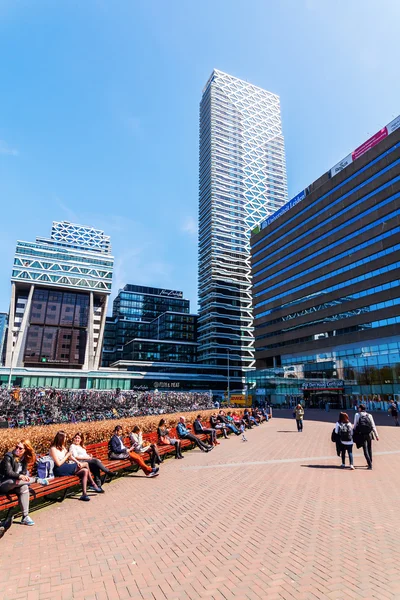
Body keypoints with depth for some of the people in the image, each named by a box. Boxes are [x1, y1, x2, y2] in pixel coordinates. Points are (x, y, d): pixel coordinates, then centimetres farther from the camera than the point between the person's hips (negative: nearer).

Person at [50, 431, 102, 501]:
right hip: (60, 470, -9)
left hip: (66, 467, 9)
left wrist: (77, 462, -5)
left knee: (85, 471, -12)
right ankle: (93, 485, -6)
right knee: (85, 464, -17)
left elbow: (70, 456, 11)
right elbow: (58, 464, -18)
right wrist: (67, 456, -7)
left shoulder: (62, 447, 14)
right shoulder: (53, 449, -13)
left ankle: (84, 494, -9)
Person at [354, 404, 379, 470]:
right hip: (369, 434, 3)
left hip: (362, 435, -3)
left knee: (365, 450, 2)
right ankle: (370, 463, 28)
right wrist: (376, 435, 4)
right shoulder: (369, 415, 3)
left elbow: (355, 425, -1)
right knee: (369, 449, 18)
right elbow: (373, 426, 0)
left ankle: (370, 465, -5)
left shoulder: (357, 415, -2)